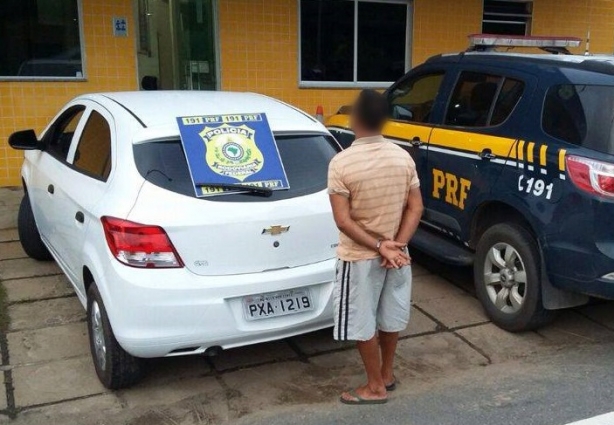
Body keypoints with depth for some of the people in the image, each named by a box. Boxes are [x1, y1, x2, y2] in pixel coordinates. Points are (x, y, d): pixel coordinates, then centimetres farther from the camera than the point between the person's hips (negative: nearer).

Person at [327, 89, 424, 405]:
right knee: (390, 317, 20)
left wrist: (379, 247, -16)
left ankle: (375, 387, 23)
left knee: (362, 323, 11)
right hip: (396, 255, 5)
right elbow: (415, 208, -4)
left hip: (359, 257, -5)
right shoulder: (403, 158, -4)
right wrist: (396, 245, -10)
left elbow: (343, 220, -21)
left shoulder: (341, 162, -19)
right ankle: (387, 374, 38)